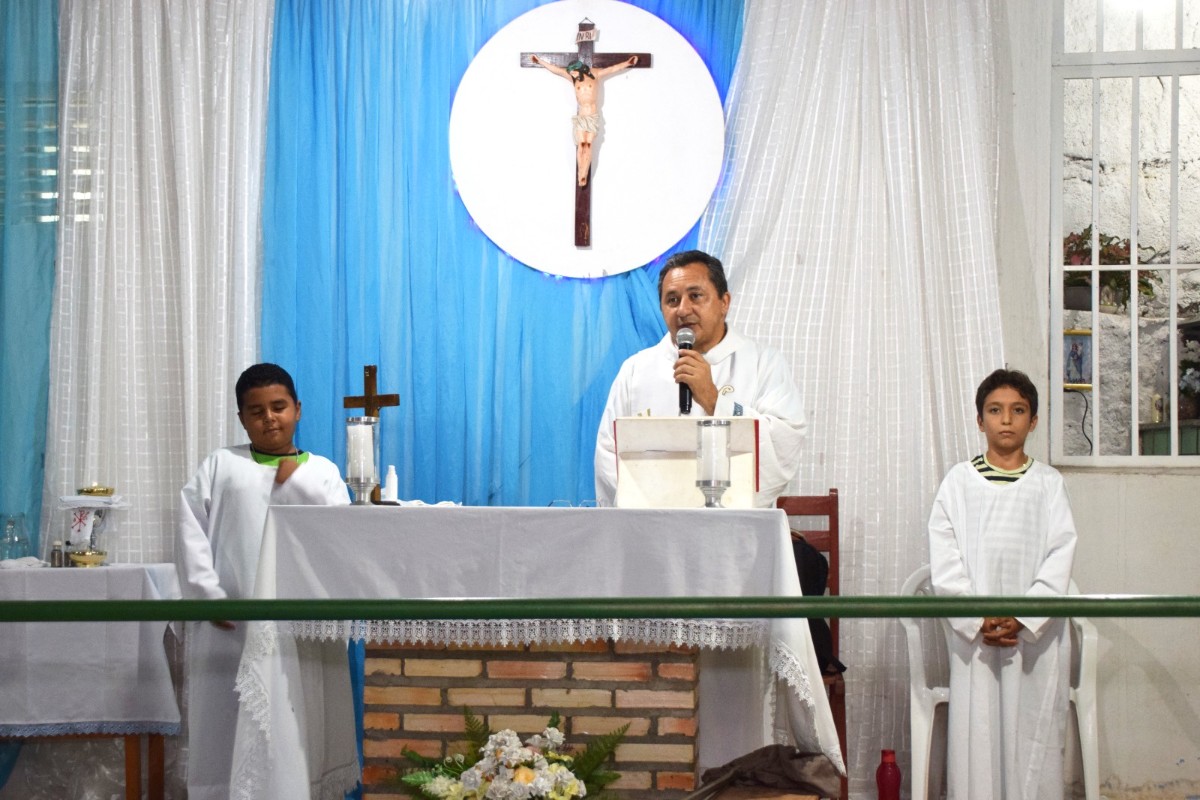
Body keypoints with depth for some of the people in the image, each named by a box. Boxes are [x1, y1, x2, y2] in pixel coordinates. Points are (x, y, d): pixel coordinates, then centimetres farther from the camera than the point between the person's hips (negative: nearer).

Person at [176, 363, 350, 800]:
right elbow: (191, 531, 2)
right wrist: (209, 596, -9)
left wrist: (294, 481, -7)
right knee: (224, 735, 0)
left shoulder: (322, 471, 14)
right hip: (229, 627, 0)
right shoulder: (220, 464, 12)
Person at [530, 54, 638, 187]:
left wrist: (627, 63, 4)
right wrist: (540, 62, 9)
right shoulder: (573, 79, 7)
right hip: (580, 117, 1)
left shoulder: (595, 75, 4)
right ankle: (581, 176, -7)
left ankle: (583, 176, -13)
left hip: (593, 116, -1)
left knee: (588, 145, -7)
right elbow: (556, 70, 9)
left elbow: (612, 69, 6)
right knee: (581, 145, -8)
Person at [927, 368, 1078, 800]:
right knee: (976, 731, -2)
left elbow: (1060, 558, -2)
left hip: (1036, 631, 0)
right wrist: (977, 619, -12)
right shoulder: (959, 481, 5)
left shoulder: (1048, 483, 5)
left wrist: (1023, 618, -14)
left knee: (1032, 729, -1)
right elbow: (944, 560, -1)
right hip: (973, 632, 0)